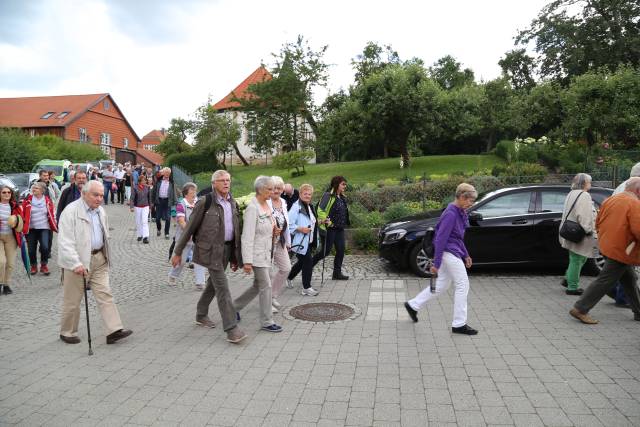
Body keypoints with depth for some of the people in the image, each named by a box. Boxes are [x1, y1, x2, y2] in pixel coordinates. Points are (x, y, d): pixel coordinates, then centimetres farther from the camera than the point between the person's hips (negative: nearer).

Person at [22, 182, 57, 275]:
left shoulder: (47, 201, 2)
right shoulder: (28, 200, 0)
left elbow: (51, 215, 5)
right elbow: (23, 213, 3)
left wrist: (55, 226, 1)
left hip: (44, 228, -1)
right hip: (31, 229, 1)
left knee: (45, 247, -15)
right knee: (31, 249, 5)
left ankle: (44, 265, 6)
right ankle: (34, 266, 27)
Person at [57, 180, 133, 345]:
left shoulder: (100, 211, 9)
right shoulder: (71, 211, -13)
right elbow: (65, 241, -19)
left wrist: (105, 255, 14)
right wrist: (76, 263, -25)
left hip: (99, 259, 6)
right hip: (78, 262, -6)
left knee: (105, 294, 1)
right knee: (72, 300, 7)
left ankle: (114, 330, 0)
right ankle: (67, 333, 25)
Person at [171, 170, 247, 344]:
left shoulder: (233, 203, 9)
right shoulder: (205, 202, -10)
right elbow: (190, 228, -5)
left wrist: (235, 256, 15)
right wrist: (178, 252, -2)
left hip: (227, 249, 7)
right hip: (211, 250, -7)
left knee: (213, 283, 19)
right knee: (222, 287, -10)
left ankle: (201, 315, 39)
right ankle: (231, 329, -8)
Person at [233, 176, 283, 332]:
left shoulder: (267, 206, 9)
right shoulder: (252, 208, -17)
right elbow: (247, 236, -20)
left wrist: (274, 232, 1)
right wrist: (247, 261, -22)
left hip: (266, 252, 9)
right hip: (256, 254, -9)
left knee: (258, 286, 15)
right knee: (266, 286, -3)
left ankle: (234, 307, 32)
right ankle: (267, 322, 9)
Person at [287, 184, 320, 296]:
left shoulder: (310, 207, 13)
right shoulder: (296, 207, -17)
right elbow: (289, 224, -22)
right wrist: (300, 229, -28)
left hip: (309, 241, 9)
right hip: (300, 242, -9)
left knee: (302, 261, 19)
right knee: (308, 262, -6)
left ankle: (288, 278, 39)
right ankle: (306, 288, 6)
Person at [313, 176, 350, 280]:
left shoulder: (342, 197, 14)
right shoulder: (328, 196, -14)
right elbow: (320, 210, -21)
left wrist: (344, 224, 13)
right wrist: (327, 222, -22)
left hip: (340, 229, 8)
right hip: (330, 228, -8)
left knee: (341, 250, 5)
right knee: (326, 250, -2)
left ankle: (337, 273, 14)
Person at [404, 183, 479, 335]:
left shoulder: (460, 212, 8)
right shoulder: (451, 214, -21)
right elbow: (441, 239, -22)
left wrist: (465, 255, 20)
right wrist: (436, 263, -21)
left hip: (453, 252, 10)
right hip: (449, 252, -10)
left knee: (442, 284, 15)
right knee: (462, 285, -2)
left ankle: (413, 305, 24)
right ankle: (459, 324, 7)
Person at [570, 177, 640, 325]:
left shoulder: (610, 200, 8)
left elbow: (598, 224, 12)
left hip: (607, 246, 9)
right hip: (621, 251, -9)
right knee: (605, 281, -4)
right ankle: (580, 309, -2)